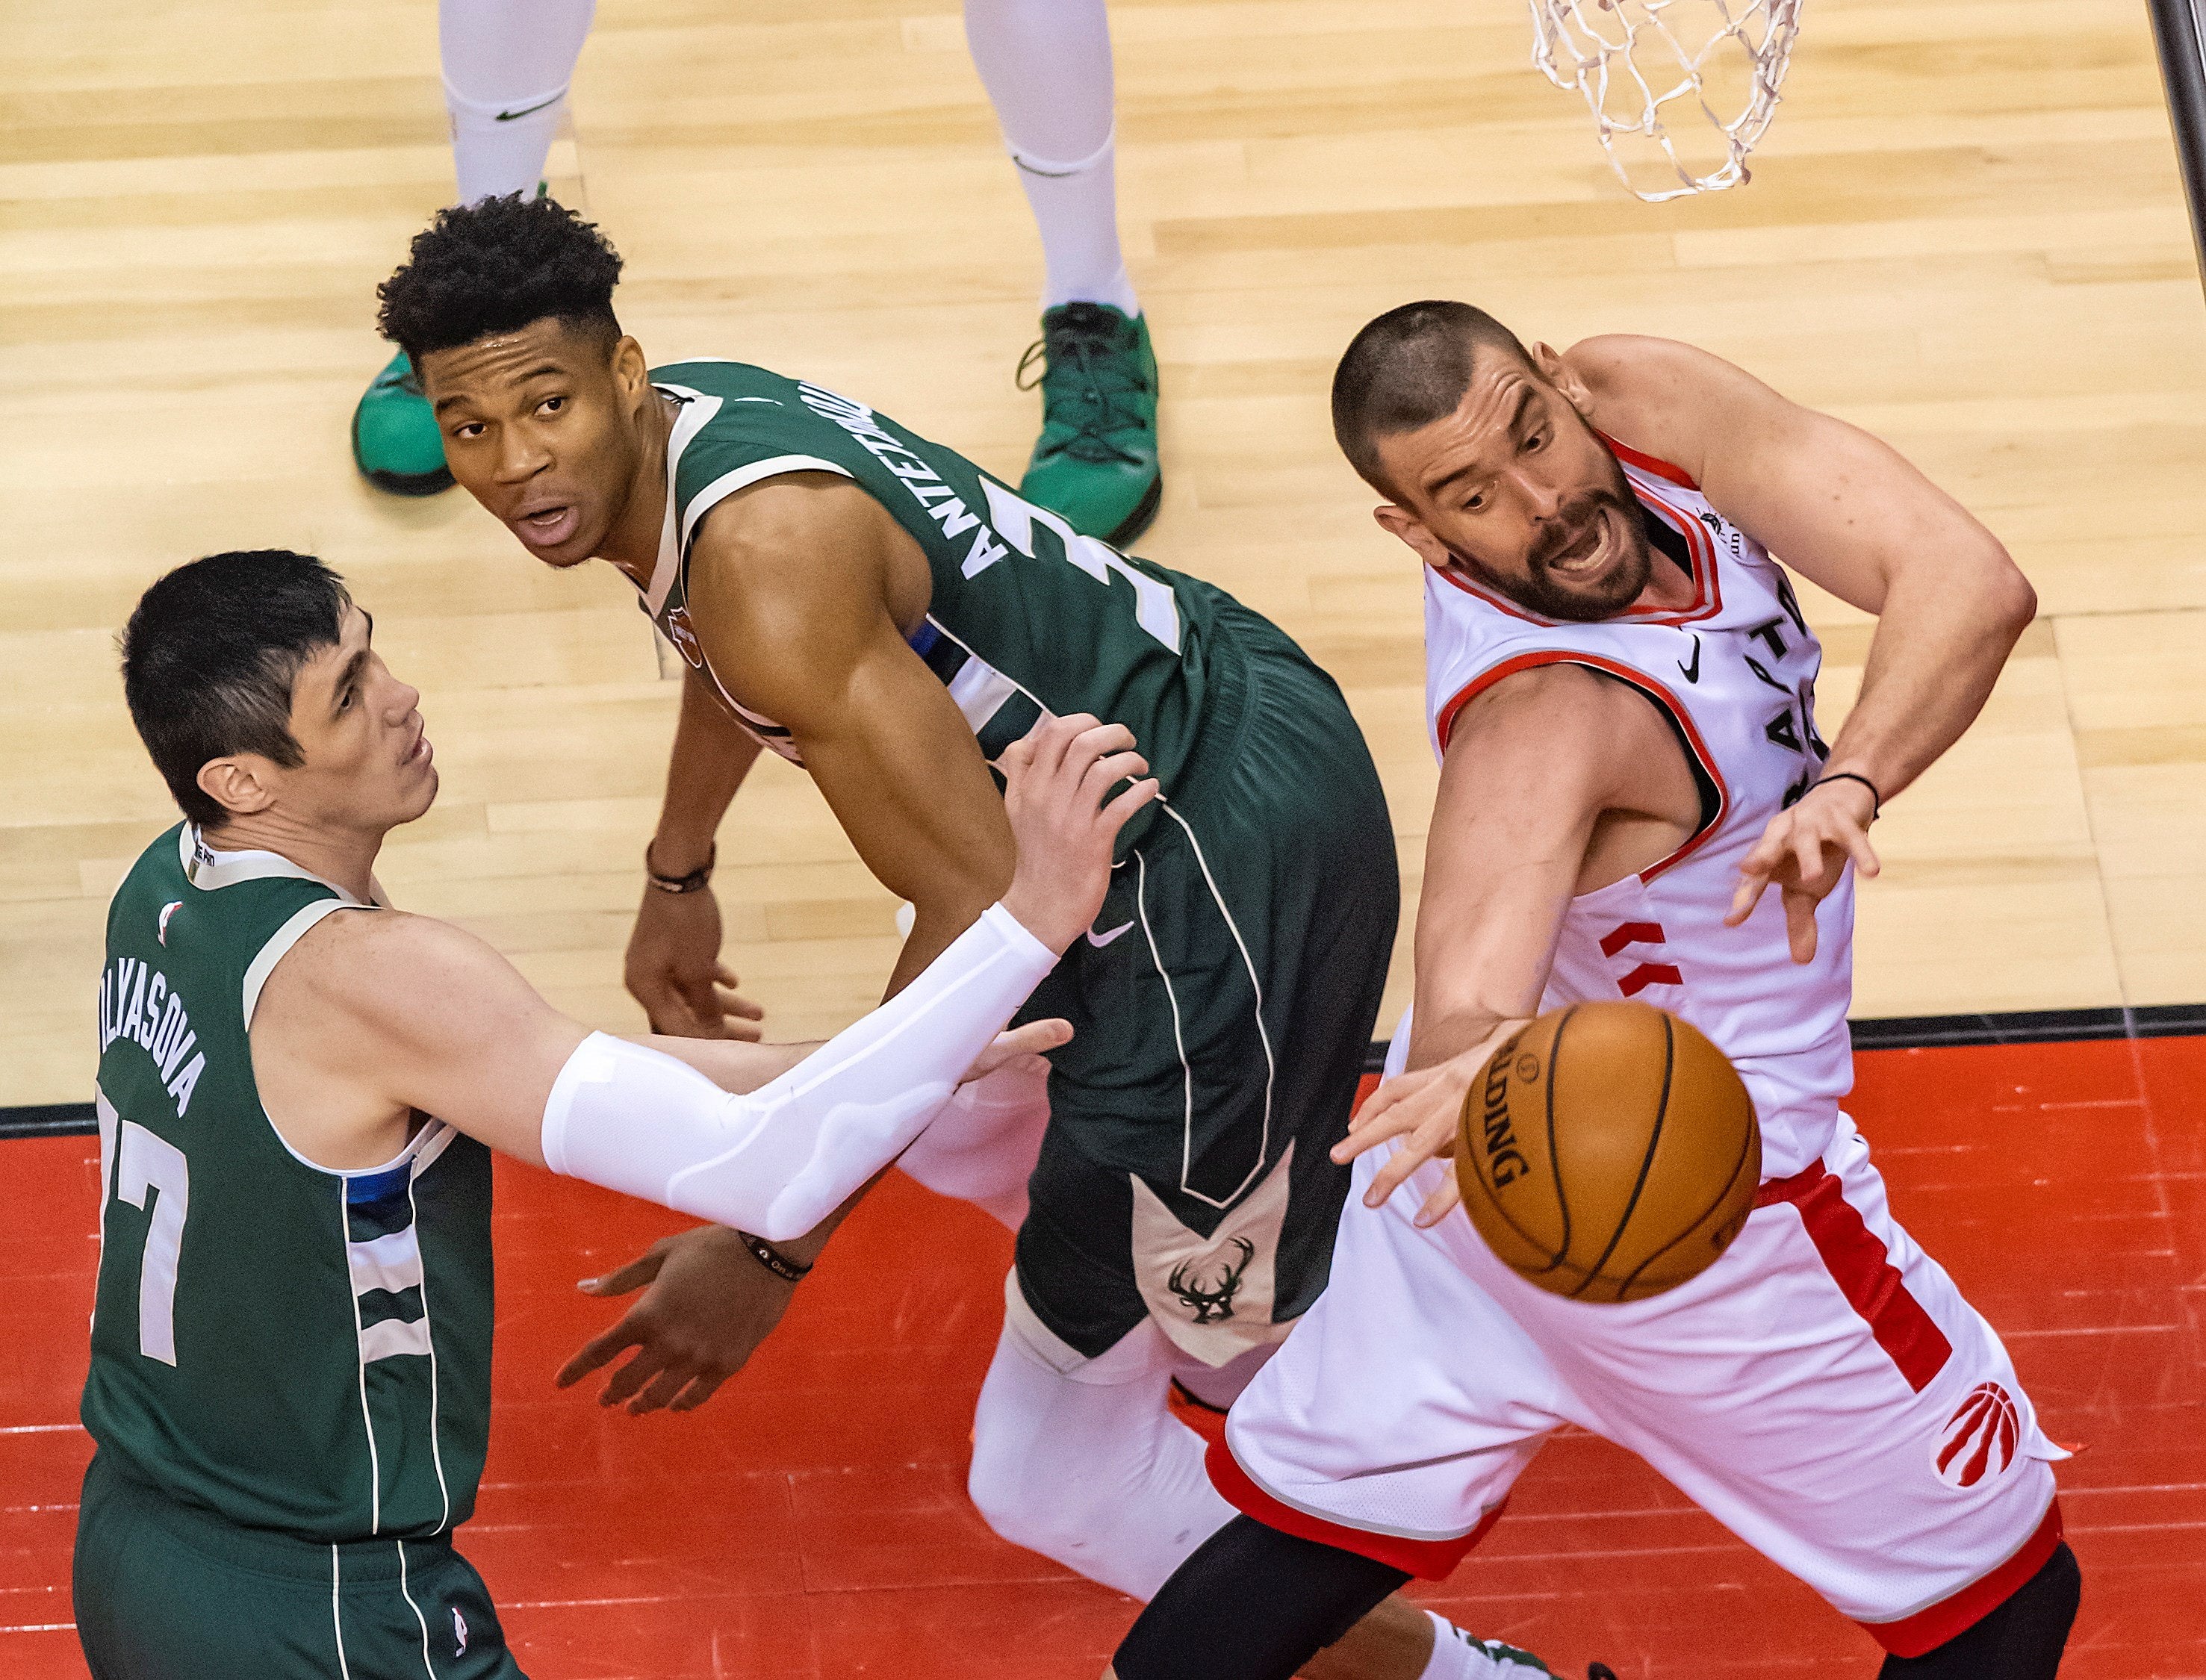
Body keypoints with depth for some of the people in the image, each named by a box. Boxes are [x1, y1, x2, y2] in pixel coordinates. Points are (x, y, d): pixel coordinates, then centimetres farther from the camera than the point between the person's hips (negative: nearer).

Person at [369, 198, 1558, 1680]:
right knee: (953, 1121, 37)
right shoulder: (687, 416, 3)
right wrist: (678, 880, 43)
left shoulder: (765, 551, -28)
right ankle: (1273, 1357, 60)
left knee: (1053, 1478, -3)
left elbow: (982, 907, -29)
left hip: (1234, 859, -10)